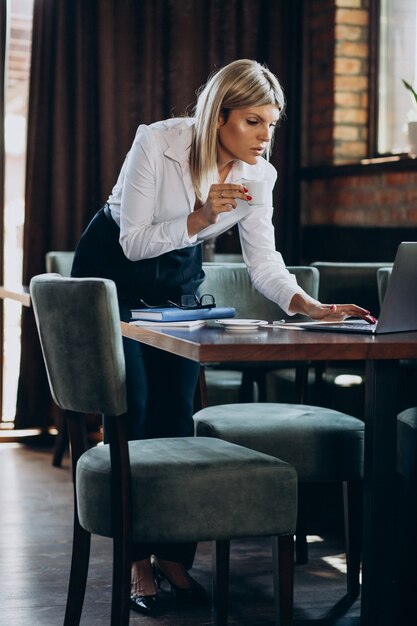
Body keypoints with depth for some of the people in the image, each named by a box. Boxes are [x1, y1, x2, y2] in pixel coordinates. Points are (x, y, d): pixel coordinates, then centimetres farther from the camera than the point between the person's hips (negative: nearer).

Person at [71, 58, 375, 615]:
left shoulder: (257, 173, -13)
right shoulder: (157, 143, -27)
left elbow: (264, 262, -13)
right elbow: (134, 242, -24)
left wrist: (308, 306, -30)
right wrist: (200, 216, -38)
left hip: (179, 279, 4)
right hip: (113, 271, -4)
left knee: (177, 415, -2)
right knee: (132, 414, -9)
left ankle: (174, 556, 7)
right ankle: (139, 561, 1)